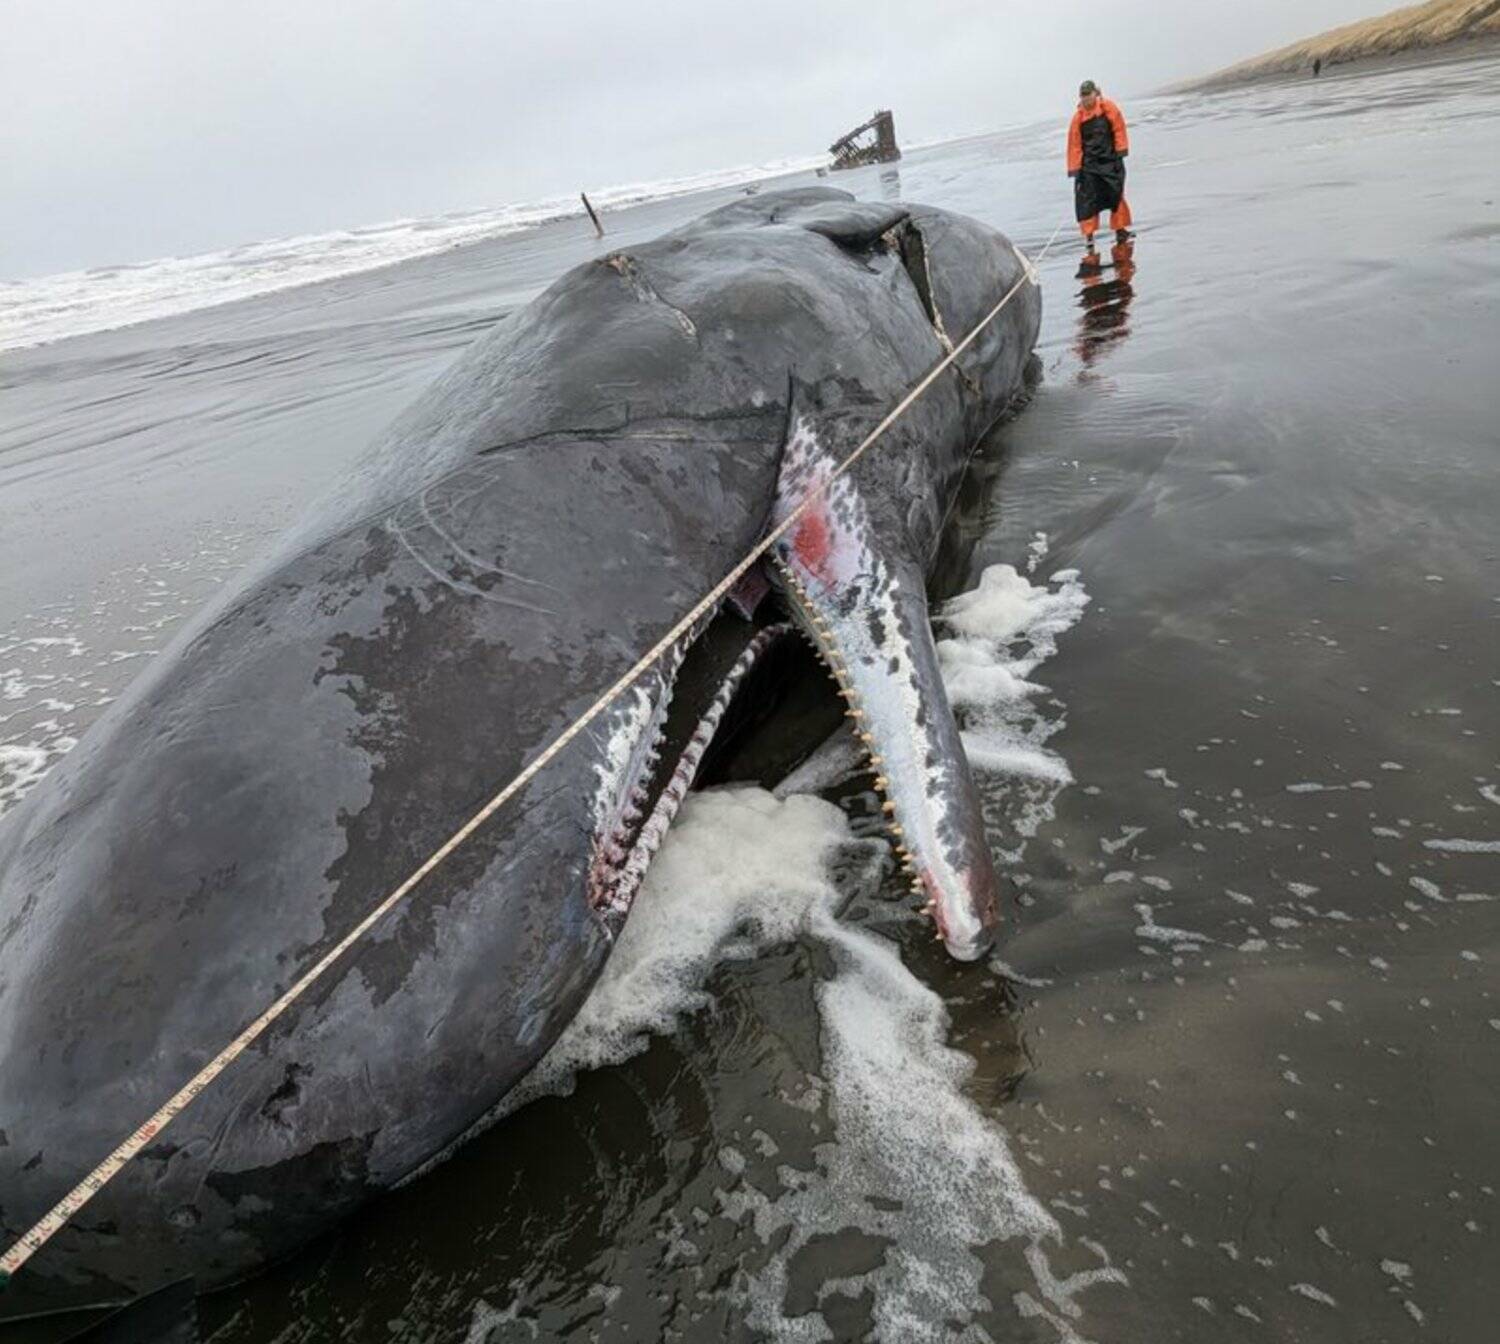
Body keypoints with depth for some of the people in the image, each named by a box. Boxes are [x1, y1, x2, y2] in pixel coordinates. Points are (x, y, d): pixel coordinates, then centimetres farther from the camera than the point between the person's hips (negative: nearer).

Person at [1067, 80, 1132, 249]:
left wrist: (1121, 151, -4)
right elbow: (1074, 143, 0)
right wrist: (1075, 168, -3)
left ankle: (1121, 229, 17)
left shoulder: (1108, 108, -3)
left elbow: (1119, 129, 1)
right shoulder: (1078, 117, 0)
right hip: (1088, 164, 0)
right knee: (1087, 199, -6)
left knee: (1115, 196, 3)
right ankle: (1089, 235, 1)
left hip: (1110, 160, 0)